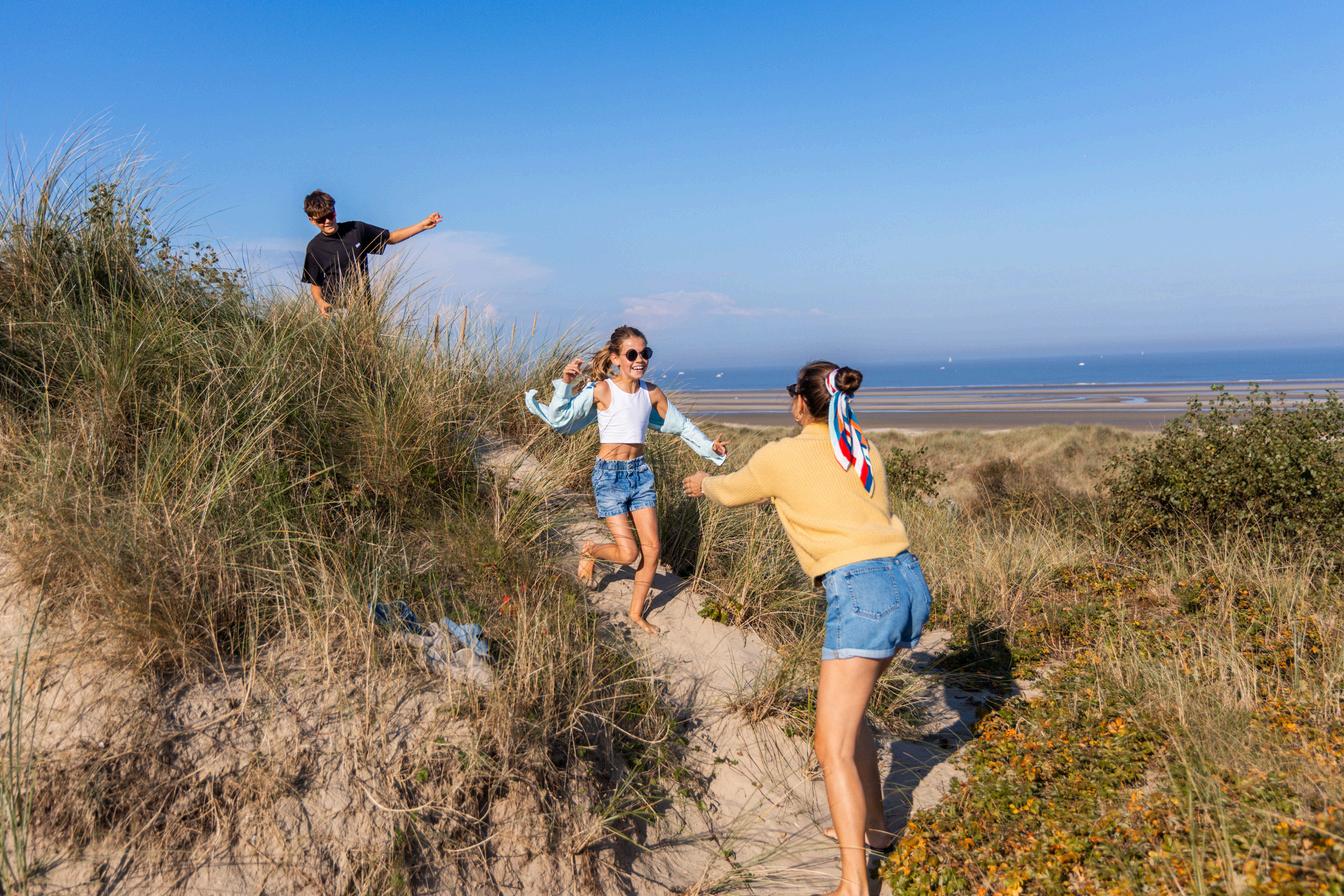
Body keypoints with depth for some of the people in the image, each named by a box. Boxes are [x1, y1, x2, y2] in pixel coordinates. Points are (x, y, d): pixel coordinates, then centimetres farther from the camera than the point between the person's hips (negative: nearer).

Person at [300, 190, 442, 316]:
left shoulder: (356, 229, 4)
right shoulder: (314, 247, 1)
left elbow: (391, 238, 14)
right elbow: (315, 285, 6)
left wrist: (423, 225, 6)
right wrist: (320, 302, -16)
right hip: (334, 309, -1)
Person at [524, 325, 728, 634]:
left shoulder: (651, 393, 1)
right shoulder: (601, 390, -13)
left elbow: (680, 425, 16)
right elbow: (559, 421, -12)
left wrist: (708, 446, 10)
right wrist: (565, 382, -23)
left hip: (640, 472, 5)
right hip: (609, 475, -5)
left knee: (651, 548, 3)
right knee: (628, 553, -9)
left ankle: (636, 612, 23)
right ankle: (589, 551, 26)